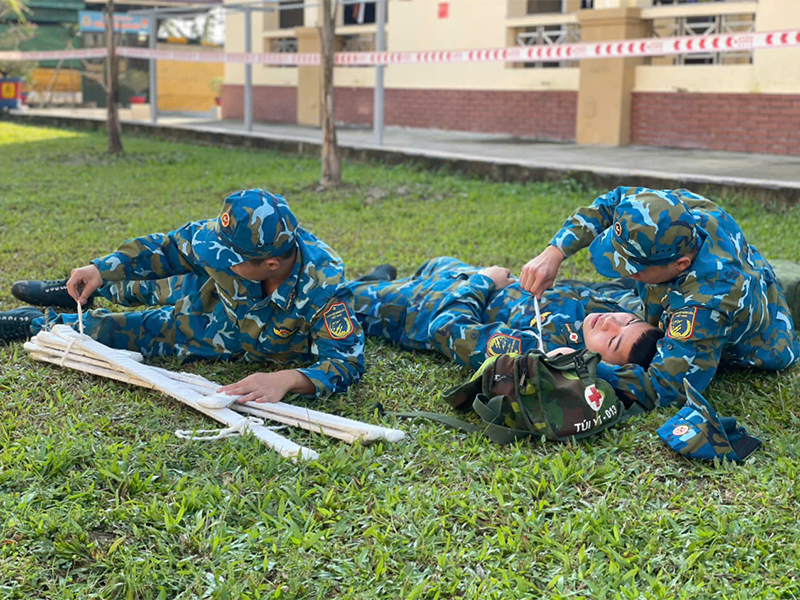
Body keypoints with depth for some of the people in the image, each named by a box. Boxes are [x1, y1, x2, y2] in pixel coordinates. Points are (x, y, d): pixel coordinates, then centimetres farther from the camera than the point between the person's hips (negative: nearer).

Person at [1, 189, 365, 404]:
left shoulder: (323, 289, -46)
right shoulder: (232, 239, -34)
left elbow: (346, 359, -46)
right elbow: (170, 247, -18)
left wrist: (287, 379, -63)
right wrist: (103, 268, -24)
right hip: (216, 294, 2)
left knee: (148, 331, 3)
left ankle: (38, 325, 25)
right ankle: (76, 292, 54)